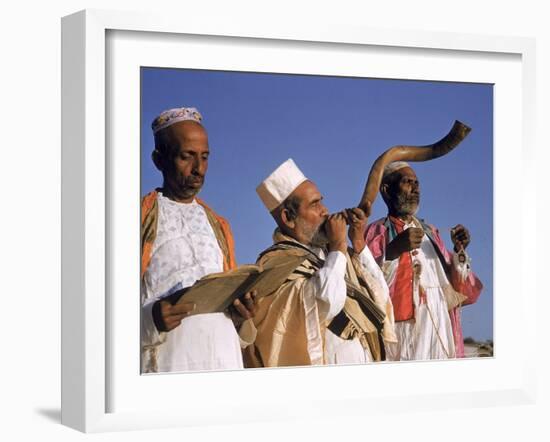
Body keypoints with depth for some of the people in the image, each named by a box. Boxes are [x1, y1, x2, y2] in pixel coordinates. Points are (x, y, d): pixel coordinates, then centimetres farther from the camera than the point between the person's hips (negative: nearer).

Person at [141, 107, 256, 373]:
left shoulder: (218, 226, 21)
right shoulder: (144, 218, 3)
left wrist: (241, 315, 2)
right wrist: (149, 319, -22)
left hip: (224, 360, 5)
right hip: (167, 360, -5)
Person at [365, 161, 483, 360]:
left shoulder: (430, 233, 21)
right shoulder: (377, 232, 3)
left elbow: (458, 291, 16)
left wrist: (459, 252, 0)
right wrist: (393, 250, -23)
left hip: (440, 334, 5)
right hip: (402, 334, -5)